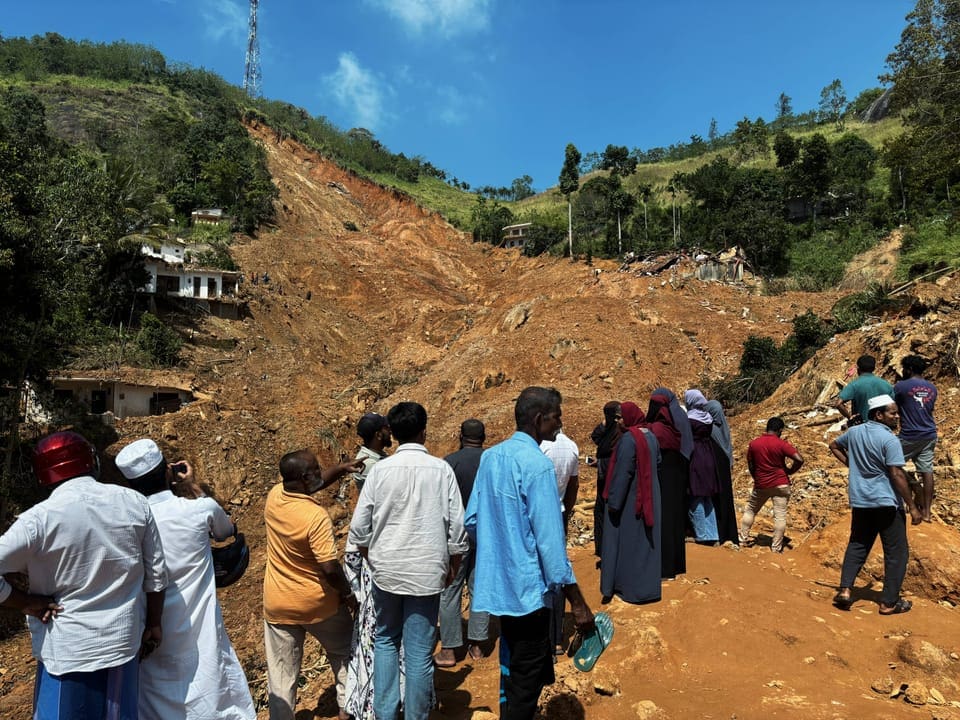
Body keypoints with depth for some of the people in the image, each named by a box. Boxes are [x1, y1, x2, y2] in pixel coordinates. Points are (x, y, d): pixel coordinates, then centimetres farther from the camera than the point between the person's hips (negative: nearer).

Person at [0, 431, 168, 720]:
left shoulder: (39, 519, -16)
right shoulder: (134, 503, -8)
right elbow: (156, 574, -1)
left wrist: (26, 603, -5)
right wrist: (153, 624, 10)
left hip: (67, 649, -3)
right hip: (123, 641, 3)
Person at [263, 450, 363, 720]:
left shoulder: (274, 496, -9)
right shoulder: (316, 515, -27)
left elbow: (312, 483, 10)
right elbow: (330, 568, -25)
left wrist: (342, 469, 5)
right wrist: (348, 594, -9)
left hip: (277, 605, 4)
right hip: (318, 604, -4)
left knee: (281, 674, 15)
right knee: (343, 653, 23)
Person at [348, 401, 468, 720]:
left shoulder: (380, 469, -6)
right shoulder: (441, 469, -8)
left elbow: (359, 527, -3)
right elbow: (457, 526, -5)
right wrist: (453, 565, 10)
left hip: (386, 570, 2)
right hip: (427, 572, -1)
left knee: (386, 640, 21)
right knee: (420, 651, 9)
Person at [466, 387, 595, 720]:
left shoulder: (490, 457, 4)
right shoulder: (538, 464, -20)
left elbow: (472, 520, 8)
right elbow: (550, 541, -21)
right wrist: (577, 602, -15)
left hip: (498, 582, 8)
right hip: (527, 586, -8)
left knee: (512, 670, 23)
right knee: (526, 681, 8)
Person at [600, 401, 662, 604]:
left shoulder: (628, 439, -21)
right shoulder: (651, 436, 3)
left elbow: (622, 473, -22)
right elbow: (657, 464, 10)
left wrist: (614, 502, -17)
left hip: (631, 500, -8)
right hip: (649, 498, 8)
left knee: (628, 542, 5)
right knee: (646, 541, 16)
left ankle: (631, 588, 13)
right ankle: (648, 586, 26)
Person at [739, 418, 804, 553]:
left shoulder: (753, 443, 0)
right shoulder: (781, 444, -9)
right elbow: (799, 459, -17)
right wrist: (790, 471, 0)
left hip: (760, 485, 3)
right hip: (780, 484, -2)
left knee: (750, 510, 18)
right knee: (780, 515, 3)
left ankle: (742, 539, 19)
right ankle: (776, 547, 3)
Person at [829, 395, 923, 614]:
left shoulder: (854, 432, 5)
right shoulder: (889, 439, -15)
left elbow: (834, 446, 23)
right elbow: (897, 475, -18)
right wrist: (912, 507, -12)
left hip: (859, 501, 6)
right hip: (886, 503, -6)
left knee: (857, 545, 16)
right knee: (896, 552, 7)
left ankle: (845, 590, 7)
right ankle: (889, 602, 10)